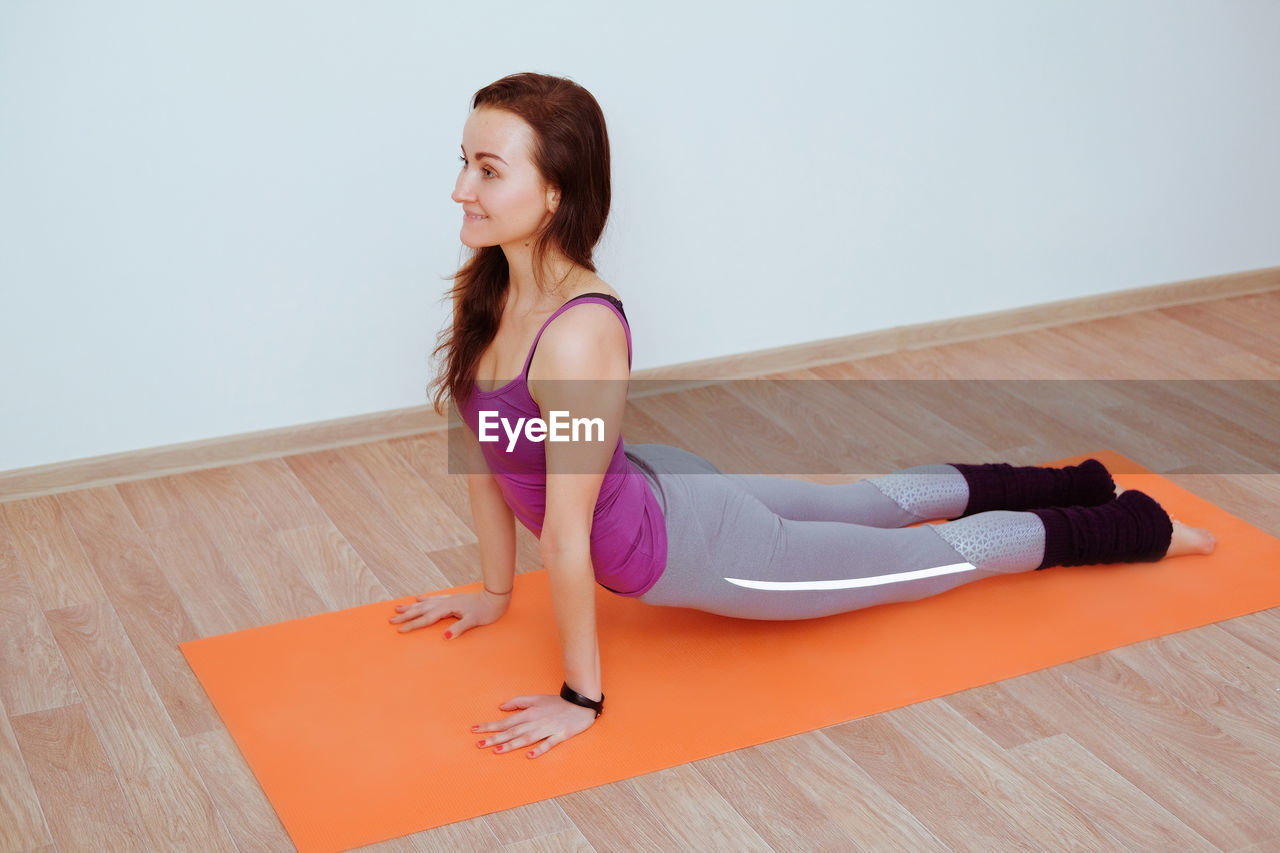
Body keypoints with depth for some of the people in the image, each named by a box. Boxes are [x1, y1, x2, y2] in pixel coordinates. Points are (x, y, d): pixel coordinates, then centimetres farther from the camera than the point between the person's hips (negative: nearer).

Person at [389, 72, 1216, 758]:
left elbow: (568, 533, -30)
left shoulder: (579, 335, -38)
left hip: (687, 544, -8)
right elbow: (487, 451, 0)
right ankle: (1062, 484, 52)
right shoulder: (488, 290, -12)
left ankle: (1132, 525, 37)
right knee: (861, 503, 30)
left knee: (931, 555, 14)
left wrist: (582, 699, -22)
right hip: (648, 490, 8)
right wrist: (495, 592, 8)